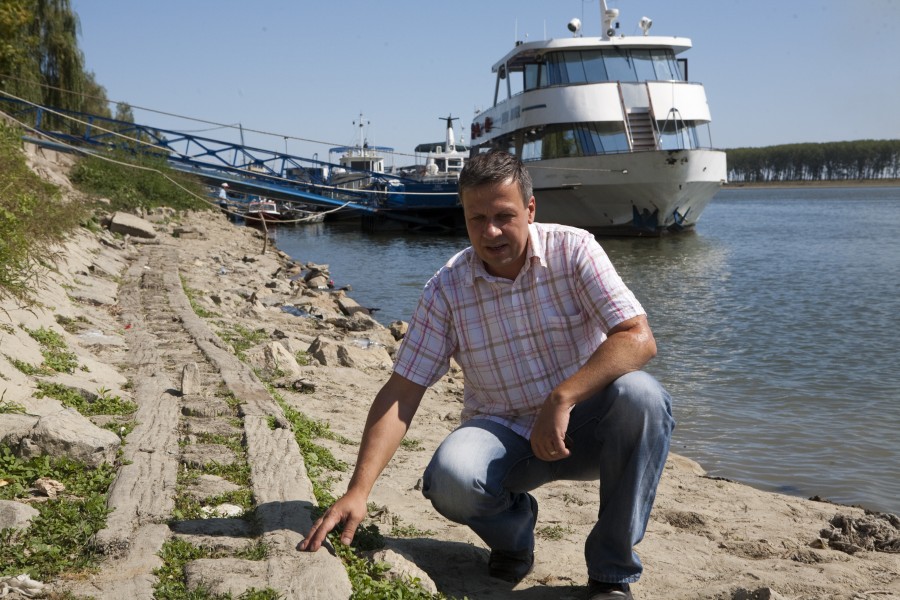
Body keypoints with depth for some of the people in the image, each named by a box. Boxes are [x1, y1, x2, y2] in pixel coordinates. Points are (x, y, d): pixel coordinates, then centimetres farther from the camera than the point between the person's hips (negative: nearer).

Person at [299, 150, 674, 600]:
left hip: (583, 426, 0)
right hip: (504, 435, 0)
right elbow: (401, 392, -10)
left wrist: (561, 399, -31)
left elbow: (639, 339, -19)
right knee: (449, 478, -32)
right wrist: (358, 491, -19)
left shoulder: (574, 251, -11)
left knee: (641, 397, -32)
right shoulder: (446, 288, -7)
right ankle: (513, 529, 7)